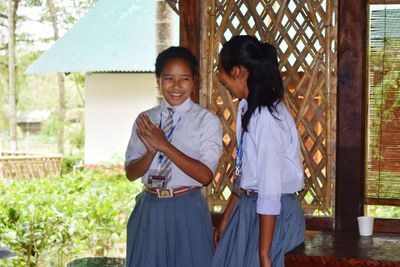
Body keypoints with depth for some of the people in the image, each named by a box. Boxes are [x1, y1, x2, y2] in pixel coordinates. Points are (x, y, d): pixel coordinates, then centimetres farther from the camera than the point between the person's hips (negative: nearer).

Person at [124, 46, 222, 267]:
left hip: (187, 210, -3)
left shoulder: (207, 121, -6)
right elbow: (131, 173, 4)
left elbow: (205, 175, -14)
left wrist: (164, 146, -19)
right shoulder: (145, 120, 6)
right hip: (149, 210, 4)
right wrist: (151, 151, -15)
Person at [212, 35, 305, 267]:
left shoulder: (267, 118, -22)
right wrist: (225, 220, 18)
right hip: (246, 206, 8)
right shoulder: (247, 108, 4)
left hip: (270, 215, -8)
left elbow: (270, 191, -22)